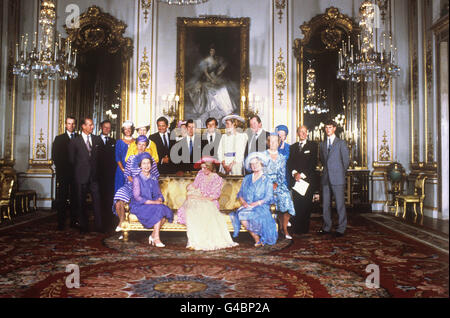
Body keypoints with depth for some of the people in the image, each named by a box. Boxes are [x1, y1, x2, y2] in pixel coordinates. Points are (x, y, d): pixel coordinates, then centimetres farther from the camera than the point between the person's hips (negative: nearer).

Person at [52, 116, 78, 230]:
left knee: (75, 198, 2)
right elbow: (55, 156, 4)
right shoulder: (59, 139, 10)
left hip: (76, 173, 1)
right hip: (63, 173, -1)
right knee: (62, 198, -1)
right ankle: (61, 223, 2)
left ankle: (74, 221, 8)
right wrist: (61, 168, -5)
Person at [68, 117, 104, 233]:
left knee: (97, 200, -2)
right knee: (81, 202, 5)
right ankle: (83, 226, 14)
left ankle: (99, 226, 3)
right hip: (81, 176, -1)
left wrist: (97, 169, 9)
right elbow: (72, 159, 6)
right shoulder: (75, 141, 2)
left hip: (94, 175, 1)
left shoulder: (98, 139, 9)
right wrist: (78, 170, 5)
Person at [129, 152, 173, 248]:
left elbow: (159, 194, 14)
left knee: (167, 211, -23)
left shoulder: (154, 178, 12)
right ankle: (156, 239, -24)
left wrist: (159, 200, -11)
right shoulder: (137, 179, -5)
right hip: (139, 206, -5)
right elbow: (137, 197, -12)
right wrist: (153, 202, -19)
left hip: (153, 204, 5)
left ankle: (153, 235, -10)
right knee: (158, 210, -30)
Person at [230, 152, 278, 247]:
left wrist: (256, 203, -15)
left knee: (244, 214, -33)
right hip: (247, 206, 4)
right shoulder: (246, 178, 20)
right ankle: (257, 239, -17)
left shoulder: (267, 180, 8)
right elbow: (240, 193, 16)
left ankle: (258, 239, -15)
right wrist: (243, 201, -5)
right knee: (239, 214, -30)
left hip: (261, 207, -4)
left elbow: (268, 197, -2)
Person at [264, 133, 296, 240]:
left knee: (286, 196, -26)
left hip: (279, 184, 2)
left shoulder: (282, 157, 14)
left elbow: (282, 174, 7)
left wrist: (276, 184, -11)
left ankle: (284, 227, -11)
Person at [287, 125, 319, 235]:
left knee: (306, 205, -5)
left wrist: (302, 174, -10)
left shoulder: (313, 145, 7)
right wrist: (294, 172, -9)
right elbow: (289, 163, 9)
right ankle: (296, 229, 6)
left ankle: (305, 229, 2)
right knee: (297, 205, -1)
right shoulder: (293, 147, 18)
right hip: (295, 180, 3)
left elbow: (313, 162, -2)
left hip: (308, 179, -2)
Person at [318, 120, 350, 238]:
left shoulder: (341, 143, 0)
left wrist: (340, 172, 8)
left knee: (340, 204, -2)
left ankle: (341, 229, 5)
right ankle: (327, 227, 18)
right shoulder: (322, 144, 15)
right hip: (326, 178, 5)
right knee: (326, 204, 8)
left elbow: (346, 161, 1)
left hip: (337, 179, -5)